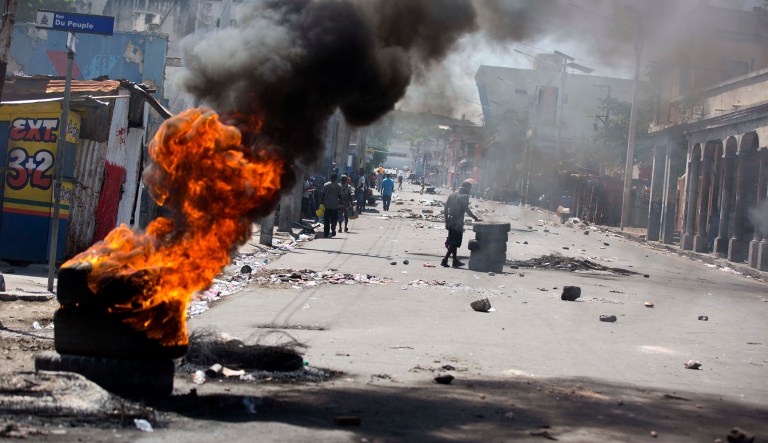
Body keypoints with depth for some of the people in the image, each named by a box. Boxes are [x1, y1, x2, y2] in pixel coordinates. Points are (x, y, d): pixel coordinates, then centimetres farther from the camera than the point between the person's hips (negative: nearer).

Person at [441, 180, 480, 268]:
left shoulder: (452, 195, 12)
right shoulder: (464, 196, -9)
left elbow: (445, 209, 11)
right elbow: (467, 210, -18)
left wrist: (447, 222, 16)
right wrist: (476, 218, -9)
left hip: (451, 222, 8)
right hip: (458, 223, -8)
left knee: (453, 242, 17)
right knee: (454, 243, -4)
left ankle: (455, 261, 24)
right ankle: (445, 260, -10)